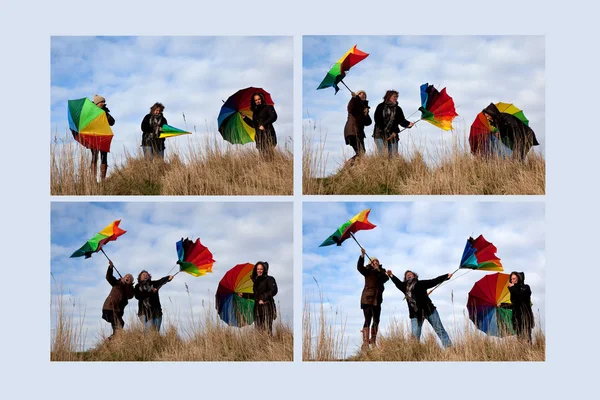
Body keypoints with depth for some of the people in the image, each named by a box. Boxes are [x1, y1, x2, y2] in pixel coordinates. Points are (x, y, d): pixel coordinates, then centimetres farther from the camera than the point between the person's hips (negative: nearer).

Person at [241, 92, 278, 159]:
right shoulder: (255, 111, 21)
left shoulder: (268, 108, 4)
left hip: (268, 134, -6)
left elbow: (273, 117, -12)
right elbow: (253, 125, 25)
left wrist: (264, 124, -19)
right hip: (259, 136, 6)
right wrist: (245, 118, 20)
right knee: (262, 156, -3)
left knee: (269, 156, -15)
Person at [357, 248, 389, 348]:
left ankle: (373, 341, 21)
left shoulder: (381, 271, 13)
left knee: (376, 321, 9)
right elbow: (360, 267, -17)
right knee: (367, 320, -13)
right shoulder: (368, 270, 2)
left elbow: (385, 279, -6)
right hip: (367, 298, -5)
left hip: (377, 299, 5)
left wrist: (379, 270, -18)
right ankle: (365, 343, -19)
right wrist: (362, 256, -29)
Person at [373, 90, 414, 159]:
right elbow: (377, 120, -4)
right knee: (382, 155, -11)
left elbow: (401, 120, 4)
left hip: (393, 135, 3)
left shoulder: (398, 109, 10)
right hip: (380, 134, -3)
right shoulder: (380, 107, 1)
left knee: (393, 155, -4)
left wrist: (408, 124, -18)